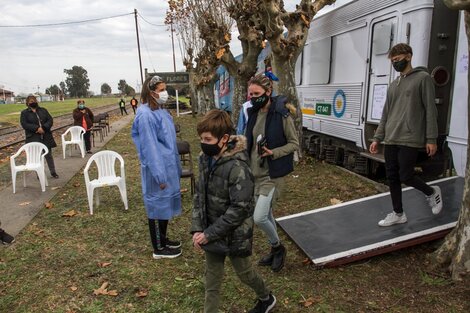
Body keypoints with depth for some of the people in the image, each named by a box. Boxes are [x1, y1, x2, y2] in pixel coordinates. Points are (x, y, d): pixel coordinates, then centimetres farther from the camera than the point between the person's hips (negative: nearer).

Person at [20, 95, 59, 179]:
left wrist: (43, 128, -16)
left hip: (46, 137, 2)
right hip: (33, 138, -2)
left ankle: (53, 172, 19)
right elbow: (24, 124, -9)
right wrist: (37, 128, -20)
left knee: (49, 155, 8)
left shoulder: (43, 110, 10)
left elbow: (50, 120, 1)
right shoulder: (24, 113, 2)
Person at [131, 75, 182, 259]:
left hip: (168, 166, 9)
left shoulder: (161, 110, 8)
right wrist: (159, 175, -20)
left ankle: (163, 239, 35)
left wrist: (176, 167, 17)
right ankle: (159, 249, 19)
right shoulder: (145, 115, -19)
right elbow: (149, 147, -21)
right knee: (158, 205, 4)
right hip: (157, 169, -9)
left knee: (166, 203, 18)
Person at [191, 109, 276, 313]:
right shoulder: (205, 159, -4)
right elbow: (200, 196, 4)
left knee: (244, 273, 19)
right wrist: (197, 229, -4)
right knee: (212, 279, 16)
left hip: (234, 235, -5)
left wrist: (209, 233, -20)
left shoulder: (237, 167, -26)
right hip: (210, 232, 5)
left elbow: (240, 209, -25)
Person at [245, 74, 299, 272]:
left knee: (259, 217, -11)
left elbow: (294, 144, -8)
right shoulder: (253, 113, 5)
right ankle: (275, 251, 37)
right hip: (255, 172, 7)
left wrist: (273, 152, -22)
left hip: (272, 174, -7)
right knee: (266, 215, 17)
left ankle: (278, 247, 18)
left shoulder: (282, 114, -15)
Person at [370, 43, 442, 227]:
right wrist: (377, 138, 10)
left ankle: (432, 193, 24)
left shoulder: (423, 78, 0)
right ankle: (398, 214, 19)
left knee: (406, 177, -6)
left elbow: (430, 110, -5)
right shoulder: (393, 85, 17)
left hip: (410, 140, -6)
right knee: (392, 178, 6)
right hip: (390, 141, 6)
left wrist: (431, 139, -11)